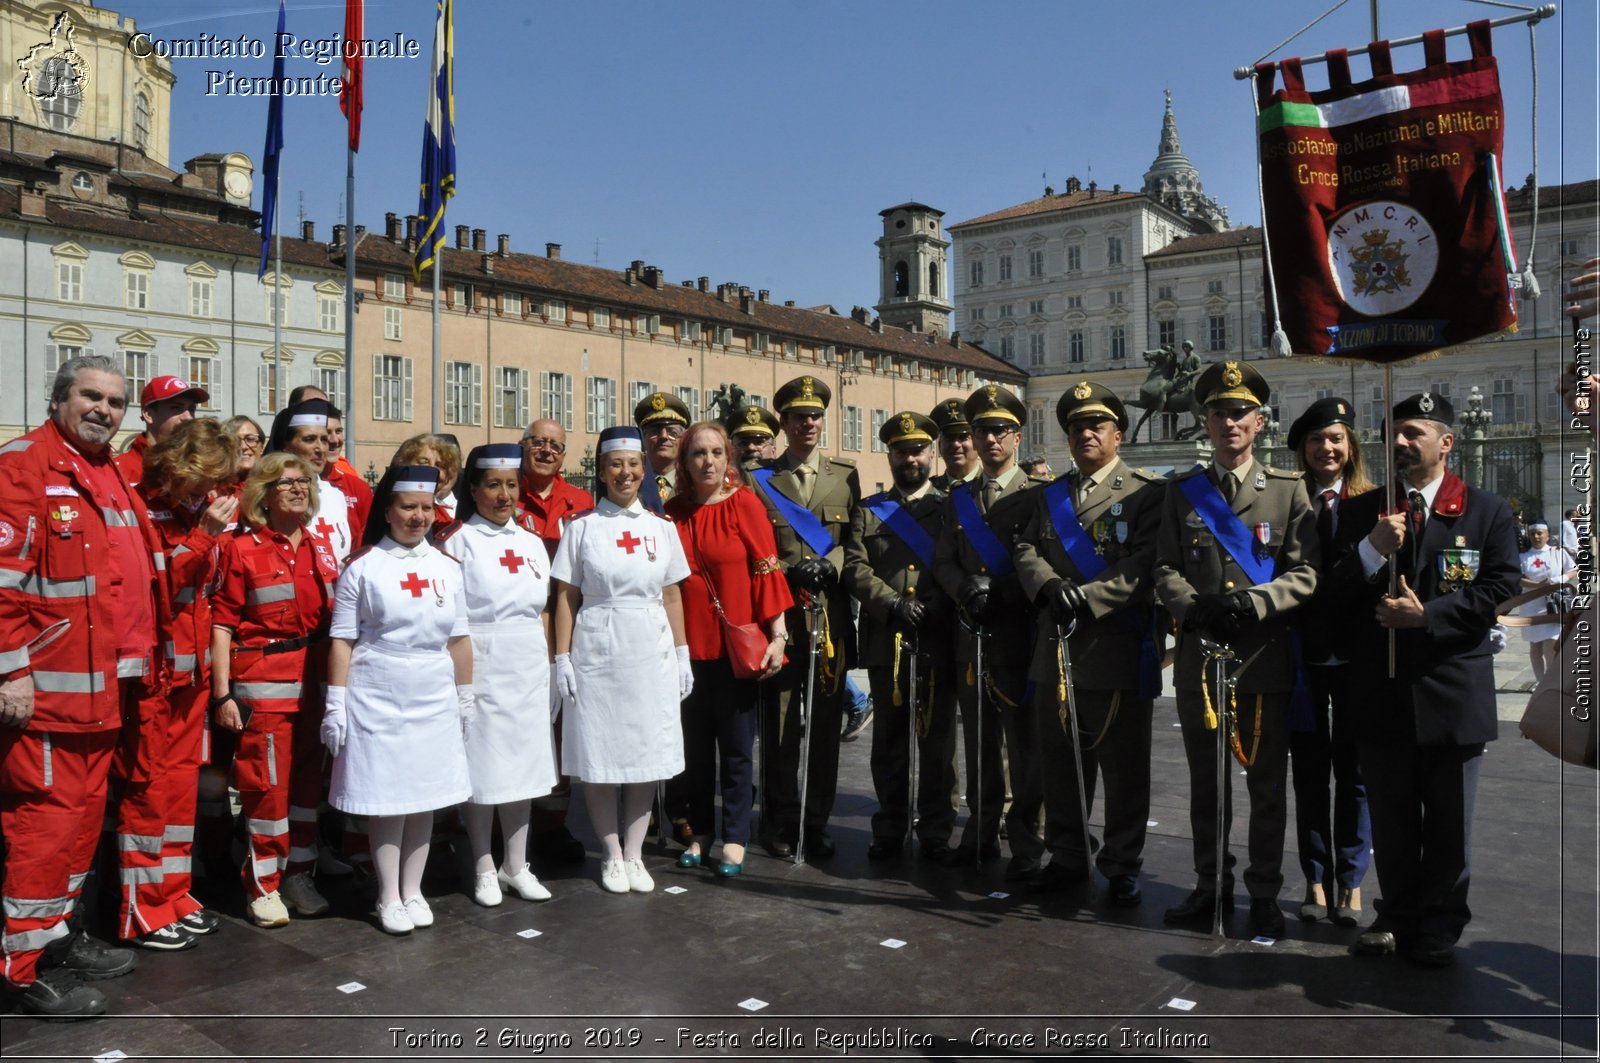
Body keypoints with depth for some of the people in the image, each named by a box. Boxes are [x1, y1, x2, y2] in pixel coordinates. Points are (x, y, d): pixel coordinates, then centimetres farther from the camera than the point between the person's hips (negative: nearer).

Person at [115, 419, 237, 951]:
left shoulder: (198, 509, 10)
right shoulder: (141, 511, -11)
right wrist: (203, 535, -24)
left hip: (191, 669, 7)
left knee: (182, 783, 13)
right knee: (149, 786, 0)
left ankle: (173, 895, 24)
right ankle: (142, 911, 11)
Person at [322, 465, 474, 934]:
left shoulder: (447, 567, 6)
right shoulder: (363, 567, -4)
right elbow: (342, 640, -4)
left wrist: (466, 695, 11)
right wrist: (335, 704, -7)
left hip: (434, 698, 4)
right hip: (377, 698, -3)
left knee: (425, 796, 10)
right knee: (385, 797, 3)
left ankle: (413, 890, 24)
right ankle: (389, 897, 18)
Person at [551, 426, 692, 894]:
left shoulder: (662, 528, 7)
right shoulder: (582, 528, 1)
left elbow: (673, 597, 10)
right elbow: (566, 599, 0)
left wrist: (683, 654, 7)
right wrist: (562, 658, -6)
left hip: (651, 654, 2)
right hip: (596, 656, -2)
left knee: (646, 758, 6)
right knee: (599, 759, 4)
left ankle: (634, 854, 20)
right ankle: (613, 855, 19)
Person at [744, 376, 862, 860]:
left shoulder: (845, 476, 12)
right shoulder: (756, 477, 6)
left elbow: (856, 541, 8)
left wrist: (830, 564, -9)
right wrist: (788, 571, -12)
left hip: (832, 616, 2)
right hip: (777, 616, -2)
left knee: (825, 722, 7)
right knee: (779, 723, 3)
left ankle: (817, 821, 19)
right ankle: (780, 822, 16)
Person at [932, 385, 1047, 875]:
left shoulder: (1037, 495, 0)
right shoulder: (958, 498, 14)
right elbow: (944, 561, 9)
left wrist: (998, 595, -16)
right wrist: (967, 589, -11)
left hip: (1017, 635, -4)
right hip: (971, 635, 4)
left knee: (1024, 744, 0)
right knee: (979, 743, 12)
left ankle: (1027, 843, 10)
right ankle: (982, 832, 23)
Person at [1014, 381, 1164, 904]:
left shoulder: (1148, 491, 0)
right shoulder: (1049, 496, 18)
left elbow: (1146, 564, -12)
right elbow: (1027, 551, 7)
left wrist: (1087, 596, -21)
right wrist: (1049, 587, -13)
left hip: (1119, 652, -5)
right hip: (1056, 651, 5)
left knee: (1124, 768, 5)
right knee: (1060, 762, 13)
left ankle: (1122, 867, 19)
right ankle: (1066, 856, 28)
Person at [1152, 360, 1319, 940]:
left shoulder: (1288, 489, 3)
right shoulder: (1182, 491, 8)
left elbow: (1305, 572, -3)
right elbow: (1166, 567, 4)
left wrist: (1254, 601, -19)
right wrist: (1193, 606, -15)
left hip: (1266, 658, -2)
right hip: (1198, 658, 2)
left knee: (1267, 784, 7)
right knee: (1205, 782, 12)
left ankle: (1264, 893, 22)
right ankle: (1210, 886, 25)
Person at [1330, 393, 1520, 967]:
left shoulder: (1489, 512, 2)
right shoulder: (1361, 510, 7)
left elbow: (1499, 589, -6)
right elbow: (1334, 591, 0)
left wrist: (1427, 614, -16)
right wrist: (1372, 549, -18)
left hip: (1453, 690, -1)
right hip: (1383, 689, 2)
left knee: (1448, 822, 9)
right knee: (1391, 819, 12)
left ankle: (1439, 927, 25)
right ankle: (1398, 917, 28)